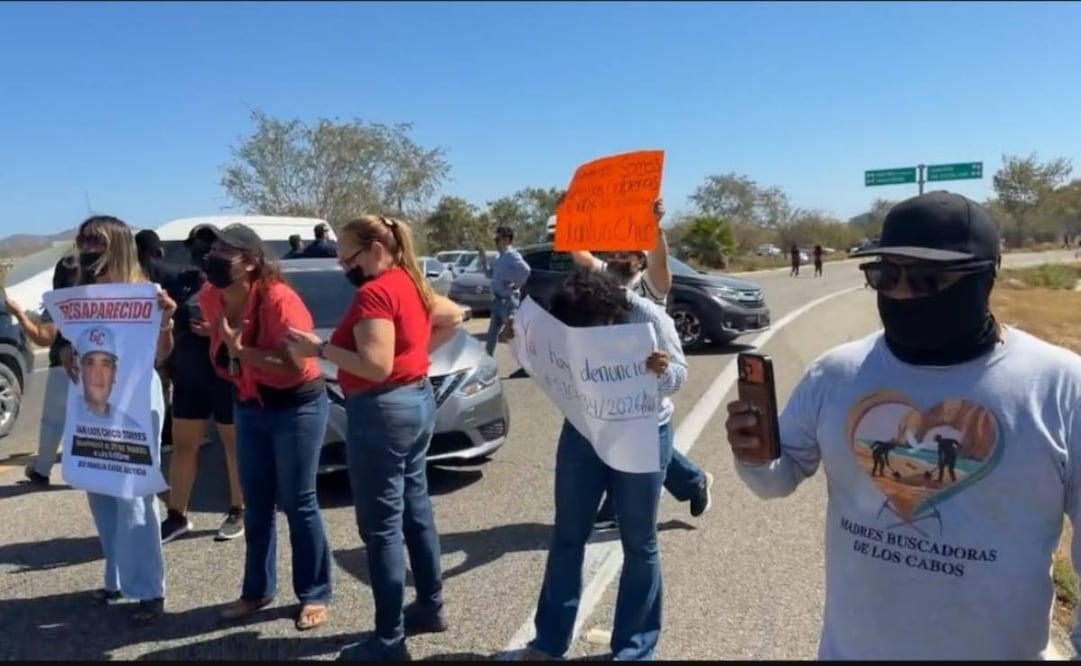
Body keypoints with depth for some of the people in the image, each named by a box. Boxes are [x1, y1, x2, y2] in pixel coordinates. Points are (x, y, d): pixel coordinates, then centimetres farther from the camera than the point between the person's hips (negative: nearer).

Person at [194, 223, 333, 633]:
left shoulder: (279, 300, -25)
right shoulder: (210, 297, -4)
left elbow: (297, 364, -29)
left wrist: (241, 350, -30)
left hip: (297, 408, -7)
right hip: (248, 407, 7)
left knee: (298, 504, 1)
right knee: (256, 504, 14)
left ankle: (314, 596, 16)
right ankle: (258, 590, 29)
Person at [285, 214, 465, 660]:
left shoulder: (374, 293, -18)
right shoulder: (412, 284, 11)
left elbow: (376, 366, -25)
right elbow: (454, 317, 25)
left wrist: (319, 349, -18)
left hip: (384, 412, -10)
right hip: (417, 402, 10)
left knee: (381, 527, -2)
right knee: (416, 511, 18)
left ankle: (389, 640, 6)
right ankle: (430, 607, 31)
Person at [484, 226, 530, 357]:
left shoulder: (512, 255, -16)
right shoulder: (501, 257, 14)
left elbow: (525, 270, -33)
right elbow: (493, 275, 24)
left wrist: (516, 285, -22)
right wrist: (483, 263, 13)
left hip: (507, 300, -10)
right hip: (498, 299, 10)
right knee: (492, 332, 16)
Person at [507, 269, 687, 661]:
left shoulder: (649, 318, -21)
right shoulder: (564, 320, -11)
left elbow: (680, 375, -14)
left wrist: (663, 370, -37)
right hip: (582, 432, 3)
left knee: (638, 543, 6)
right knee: (567, 536, 10)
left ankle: (635, 648, 23)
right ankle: (550, 640, 25)